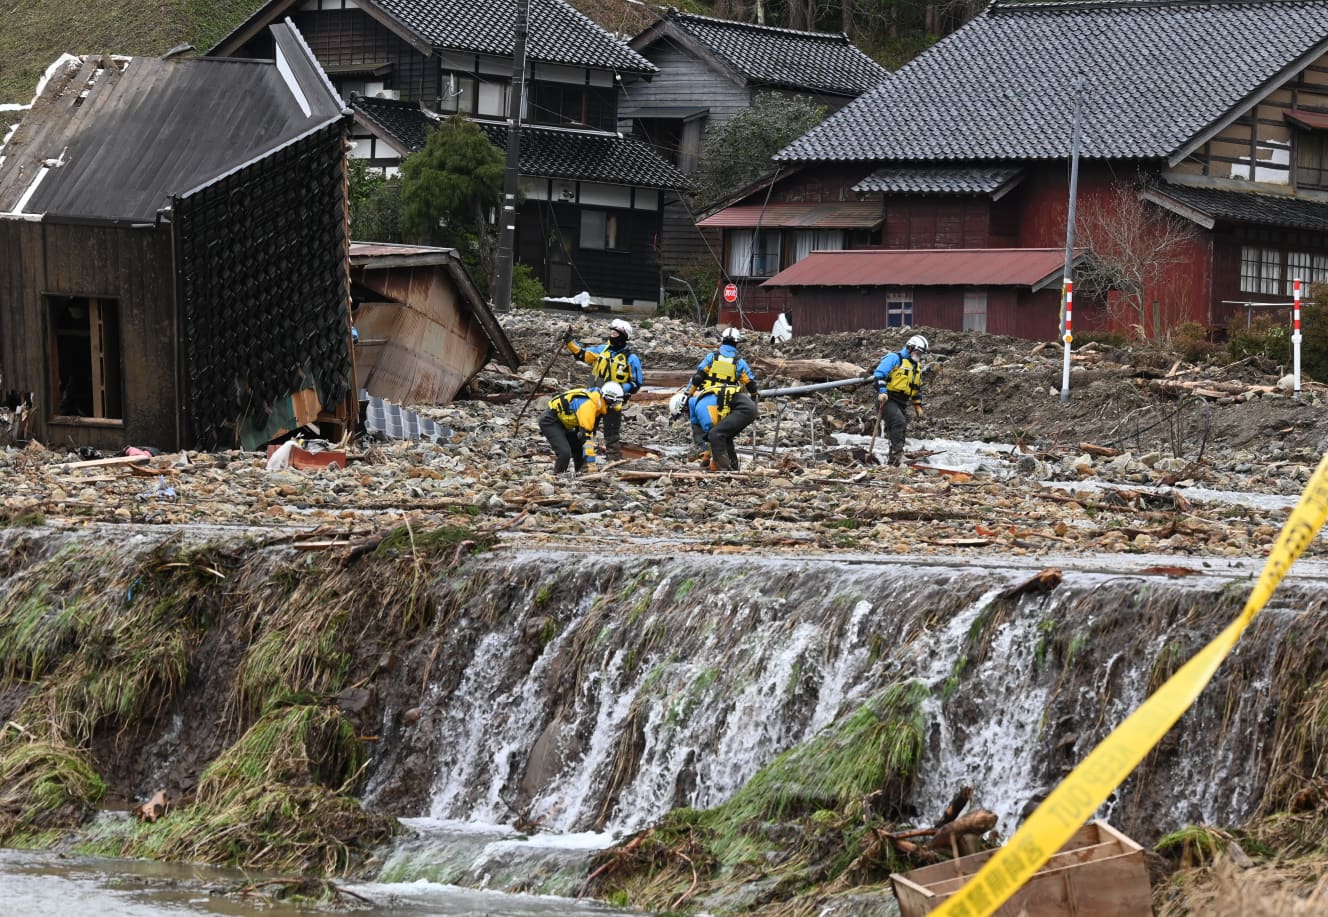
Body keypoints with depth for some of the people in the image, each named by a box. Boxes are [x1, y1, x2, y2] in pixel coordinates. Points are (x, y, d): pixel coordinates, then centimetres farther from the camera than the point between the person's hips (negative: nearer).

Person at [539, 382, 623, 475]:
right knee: (565, 453, -22)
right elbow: (585, 435, -33)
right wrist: (591, 462, -31)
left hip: (562, 421, 10)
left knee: (580, 451, 9)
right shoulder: (588, 405, -31)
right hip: (549, 421, -10)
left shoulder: (597, 402, -1)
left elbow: (591, 431, 9)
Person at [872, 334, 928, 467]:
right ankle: (897, 453, -32)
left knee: (900, 431, 5)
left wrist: (918, 405, 23)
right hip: (887, 400, -8)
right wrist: (882, 391, -26)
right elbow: (879, 374, -16)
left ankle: (892, 460, 12)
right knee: (899, 422, -28)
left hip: (902, 404, 8)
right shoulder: (894, 358, -7)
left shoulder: (917, 366, 20)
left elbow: (917, 388, 29)